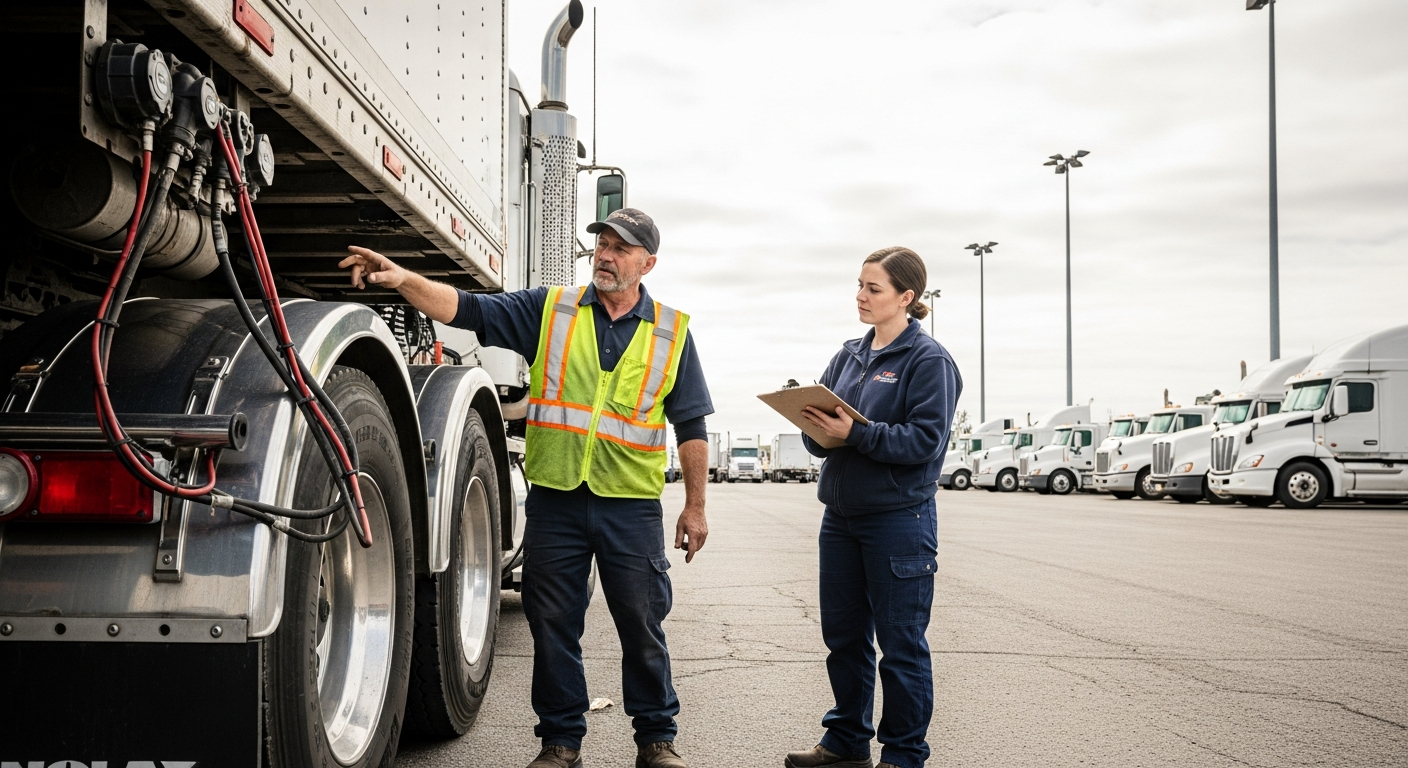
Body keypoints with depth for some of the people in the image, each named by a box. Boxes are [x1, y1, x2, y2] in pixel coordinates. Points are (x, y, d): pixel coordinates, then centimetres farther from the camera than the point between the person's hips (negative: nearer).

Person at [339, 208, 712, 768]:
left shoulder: (670, 332, 5)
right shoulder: (550, 310, 5)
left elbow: (691, 426, 8)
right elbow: (467, 309, -6)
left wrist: (695, 507, 6)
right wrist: (404, 279, -23)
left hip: (631, 505, -1)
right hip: (555, 497, 1)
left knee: (642, 625, 7)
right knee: (552, 625, 8)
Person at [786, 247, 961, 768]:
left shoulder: (929, 360, -8)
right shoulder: (850, 355, 12)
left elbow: (925, 439, -18)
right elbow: (821, 435, 12)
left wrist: (854, 433, -24)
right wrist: (815, 427, -10)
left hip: (898, 519, -7)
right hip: (841, 517, 7)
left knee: (901, 645, 3)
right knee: (843, 636, 15)